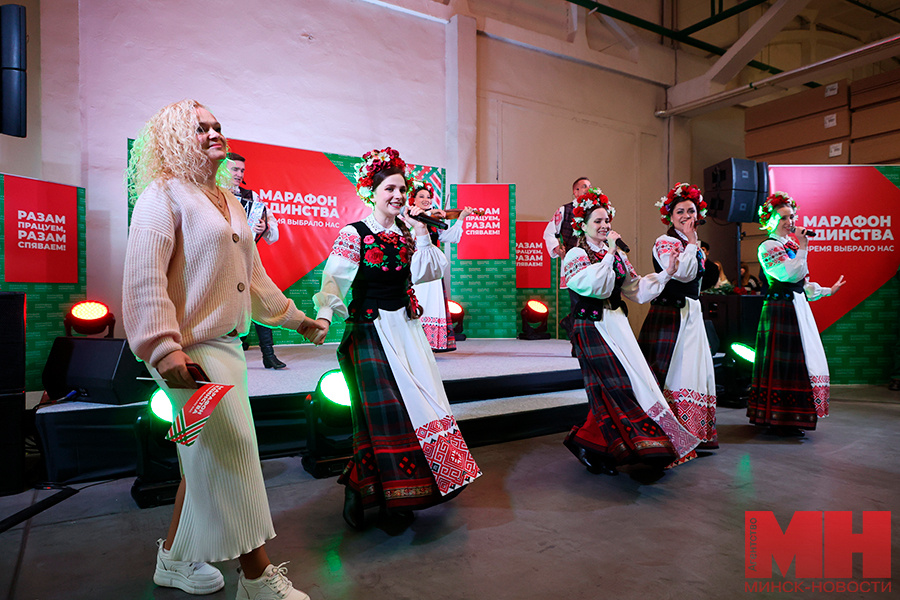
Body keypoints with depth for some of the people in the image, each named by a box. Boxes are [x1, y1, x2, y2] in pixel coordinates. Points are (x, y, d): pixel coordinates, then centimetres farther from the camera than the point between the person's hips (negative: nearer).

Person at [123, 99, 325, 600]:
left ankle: (176, 557, 35)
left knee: (209, 456, 15)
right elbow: (145, 277, -16)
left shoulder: (229, 201, 18)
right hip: (190, 349, -8)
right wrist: (162, 346, -24)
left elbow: (253, 272, 23)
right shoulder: (164, 195, -6)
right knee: (231, 450, -5)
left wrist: (294, 317, 24)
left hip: (227, 344, 9)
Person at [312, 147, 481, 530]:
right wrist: (324, 315, -37)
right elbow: (334, 279, -19)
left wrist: (421, 234, -5)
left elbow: (430, 272, 4)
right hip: (370, 330, -6)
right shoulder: (353, 234, -8)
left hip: (405, 327, 6)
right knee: (384, 411, -4)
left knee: (418, 401, 8)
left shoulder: (406, 232, 9)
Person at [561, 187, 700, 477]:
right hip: (592, 326, -7)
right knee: (614, 384, -9)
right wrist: (609, 252, -16)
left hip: (616, 323, 7)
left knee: (632, 379, 4)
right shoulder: (576, 255, -5)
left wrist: (667, 273, 3)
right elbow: (596, 286, -22)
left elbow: (636, 288, 13)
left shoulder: (617, 255, 15)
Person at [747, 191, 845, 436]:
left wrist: (827, 291, 27)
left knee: (799, 359, 11)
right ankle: (781, 420, 0)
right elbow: (790, 274, -20)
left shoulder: (791, 245, 18)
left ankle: (789, 420, 19)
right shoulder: (768, 247, -9)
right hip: (780, 309, -9)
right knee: (783, 361, -7)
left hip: (797, 307, 9)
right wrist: (803, 247, -14)